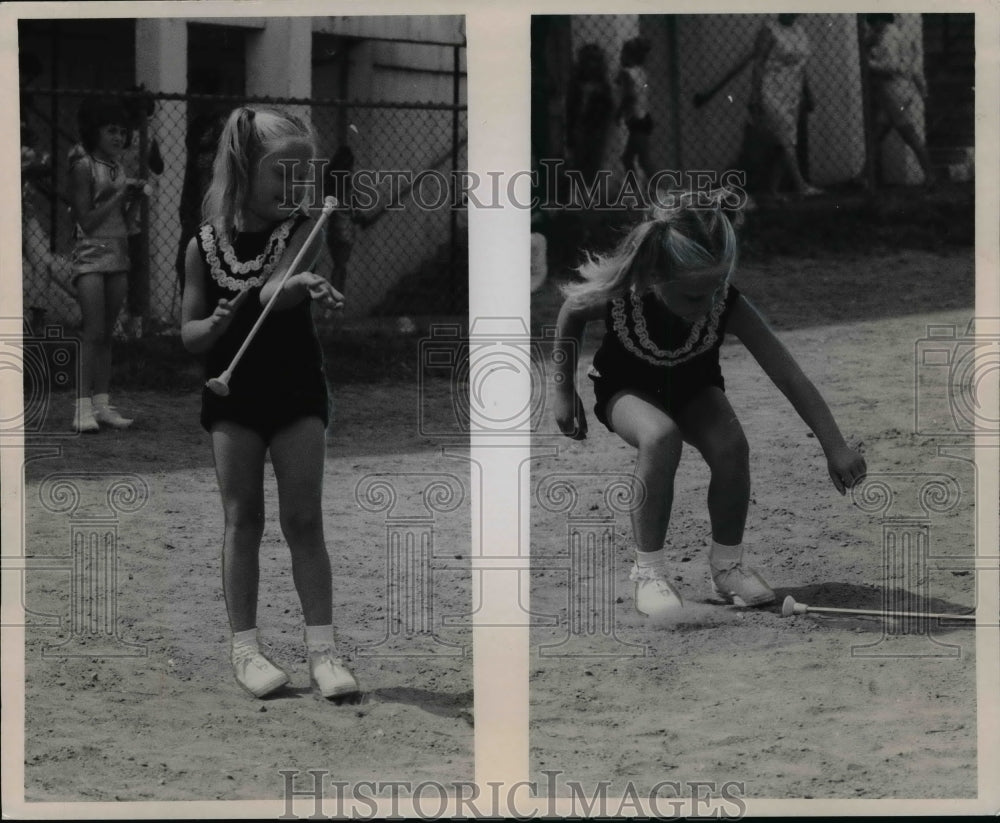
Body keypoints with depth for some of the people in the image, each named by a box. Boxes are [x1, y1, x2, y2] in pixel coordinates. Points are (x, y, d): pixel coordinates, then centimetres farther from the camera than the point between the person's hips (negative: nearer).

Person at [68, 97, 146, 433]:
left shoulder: (118, 167, 13)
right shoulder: (83, 168, -7)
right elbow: (86, 220, -12)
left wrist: (135, 198, -2)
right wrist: (118, 195, -11)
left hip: (118, 256, 7)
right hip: (91, 254, -7)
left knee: (106, 334, 6)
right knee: (93, 333, -12)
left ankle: (102, 404, 7)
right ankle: (83, 407, -13)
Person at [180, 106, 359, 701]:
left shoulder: (300, 230, -6)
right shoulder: (205, 245, -3)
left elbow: (272, 289, -26)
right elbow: (189, 332, 2)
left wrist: (304, 288, -48)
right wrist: (214, 326, -20)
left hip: (296, 389, -1)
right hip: (233, 393, 1)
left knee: (305, 519, -1)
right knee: (243, 519, 6)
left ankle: (323, 648, 0)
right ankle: (245, 648, 11)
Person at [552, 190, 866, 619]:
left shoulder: (728, 307, -33)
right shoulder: (615, 293, -34)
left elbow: (790, 377, -32)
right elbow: (571, 314, -9)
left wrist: (836, 447, -36)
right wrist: (564, 391, -4)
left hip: (693, 387, 2)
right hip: (626, 387, -2)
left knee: (730, 446, -29)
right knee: (660, 436, -36)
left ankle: (726, 564, -4)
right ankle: (649, 571, -21)